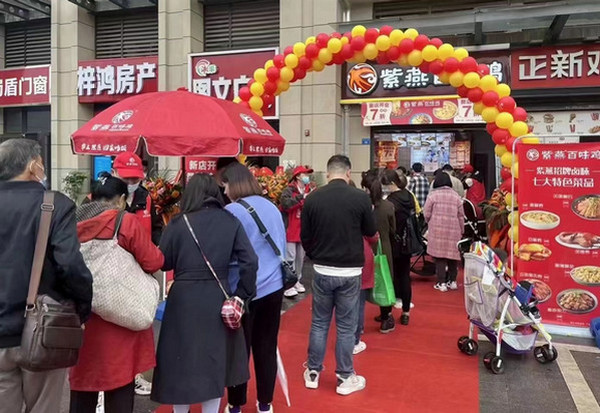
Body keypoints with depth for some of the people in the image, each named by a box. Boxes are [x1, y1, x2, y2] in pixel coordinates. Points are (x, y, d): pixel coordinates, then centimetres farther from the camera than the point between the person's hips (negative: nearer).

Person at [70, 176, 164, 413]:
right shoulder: (126, 222, -12)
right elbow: (154, 262, -9)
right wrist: (155, 251, 11)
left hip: (82, 318, 5)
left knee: (82, 383, 17)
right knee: (120, 386, 7)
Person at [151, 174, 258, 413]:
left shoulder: (178, 223, -6)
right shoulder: (231, 222, -2)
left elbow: (163, 262, -1)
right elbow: (250, 262, -7)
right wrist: (242, 296, 3)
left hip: (184, 299, -1)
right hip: (218, 299, 2)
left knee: (181, 359, 16)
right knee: (215, 360, 18)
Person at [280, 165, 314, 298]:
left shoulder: (308, 191, 11)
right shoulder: (289, 191, -9)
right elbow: (285, 203, -29)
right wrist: (301, 197, -31)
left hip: (303, 231, 7)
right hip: (291, 230, -6)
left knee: (300, 258, 14)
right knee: (290, 258, -5)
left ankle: (297, 281, 26)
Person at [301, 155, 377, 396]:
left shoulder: (313, 198, -5)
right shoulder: (360, 197, -10)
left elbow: (304, 237, 3)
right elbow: (371, 231, 3)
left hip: (322, 271, 2)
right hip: (350, 272, -2)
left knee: (319, 323, 15)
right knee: (346, 327, 9)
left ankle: (312, 373, 26)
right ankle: (345, 378, 21)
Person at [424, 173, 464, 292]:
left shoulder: (433, 195, -3)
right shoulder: (456, 196, 6)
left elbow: (427, 214, -4)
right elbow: (461, 216, 9)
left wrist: (431, 224, 16)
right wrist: (461, 231, 19)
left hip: (438, 230, -3)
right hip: (454, 231, 3)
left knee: (440, 256, 1)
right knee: (453, 254, 13)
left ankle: (441, 283, 2)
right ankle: (452, 281, 21)